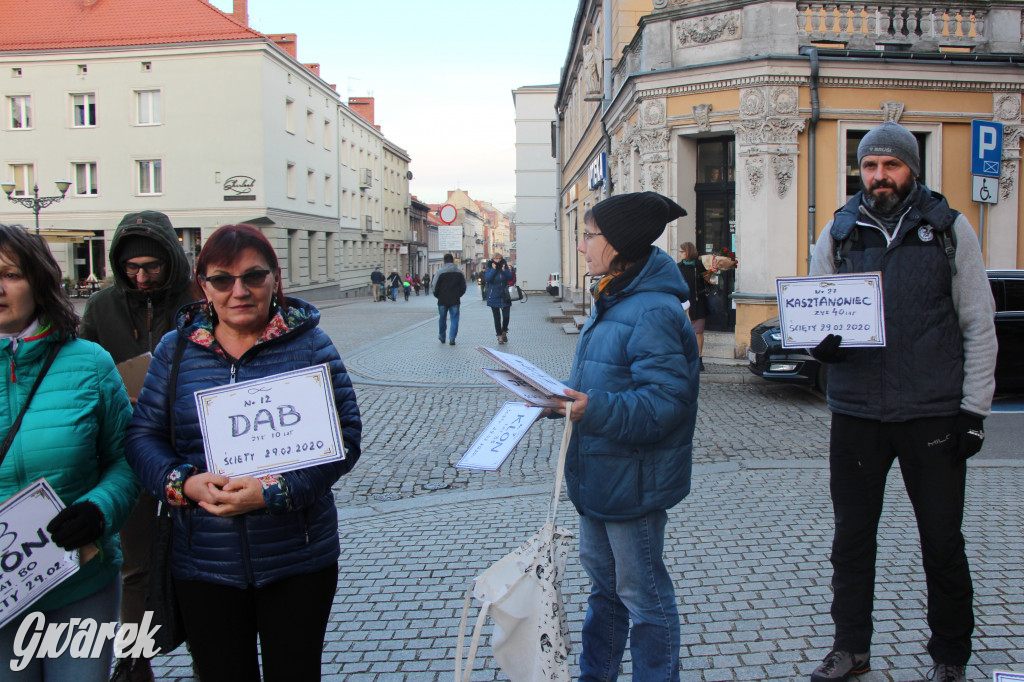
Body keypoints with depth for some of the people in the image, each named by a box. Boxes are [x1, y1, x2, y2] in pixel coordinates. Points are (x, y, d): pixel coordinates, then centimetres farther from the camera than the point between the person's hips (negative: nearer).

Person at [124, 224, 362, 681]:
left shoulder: (308, 343, -4)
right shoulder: (176, 350, 3)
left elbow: (345, 434, -9)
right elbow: (142, 435, 4)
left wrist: (275, 491, -21)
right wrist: (184, 482, -16)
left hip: (297, 563, -1)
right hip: (203, 566, 2)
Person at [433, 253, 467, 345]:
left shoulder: (440, 272, -6)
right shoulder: (459, 273, 2)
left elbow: (435, 287, -6)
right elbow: (463, 287, 6)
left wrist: (438, 296, 10)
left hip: (442, 300, -1)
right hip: (455, 300, 1)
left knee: (442, 318, 14)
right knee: (454, 319, 3)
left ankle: (442, 337, 26)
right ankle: (452, 338, -6)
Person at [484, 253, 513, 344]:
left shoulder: (505, 267, 2)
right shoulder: (489, 268, -3)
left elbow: (510, 278, -8)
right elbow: (487, 279, -18)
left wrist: (504, 270, -17)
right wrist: (493, 269, -19)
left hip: (504, 296, 1)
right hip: (494, 297, -1)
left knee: (506, 316, -4)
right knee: (497, 318, 3)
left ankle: (504, 331, 22)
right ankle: (499, 335, 15)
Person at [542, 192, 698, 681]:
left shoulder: (654, 314, -23)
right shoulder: (613, 302, 10)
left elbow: (663, 402, -29)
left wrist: (595, 410, -38)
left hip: (632, 482, -10)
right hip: (599, 475, 11)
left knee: (643, 597, 6)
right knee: (602, 581, 24)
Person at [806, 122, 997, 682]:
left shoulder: (949, 229, 3)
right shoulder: (838, 233, 7)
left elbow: (978, 325, 3)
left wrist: (974, 408, -3)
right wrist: (820, 342, -12)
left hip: (933, 412, -1)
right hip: (856, 410, 2)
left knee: (943, 542, 9)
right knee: (851, 537, 11)